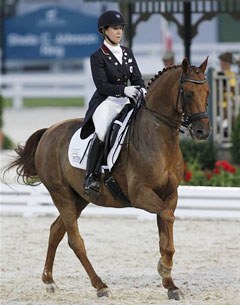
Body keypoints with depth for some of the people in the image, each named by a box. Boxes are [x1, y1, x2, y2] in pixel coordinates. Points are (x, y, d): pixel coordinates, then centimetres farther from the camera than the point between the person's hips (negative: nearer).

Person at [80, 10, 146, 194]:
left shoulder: (127, 53, 15)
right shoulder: (98, 57, -3)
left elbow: (137, 78, 11)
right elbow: (102, 85, -12)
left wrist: (142, 90, -11)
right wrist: (124, 89, -26)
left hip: (126, 102, 7)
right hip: (106, 102, -7)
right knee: (102, 132, -31)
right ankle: (92, 176, -25)